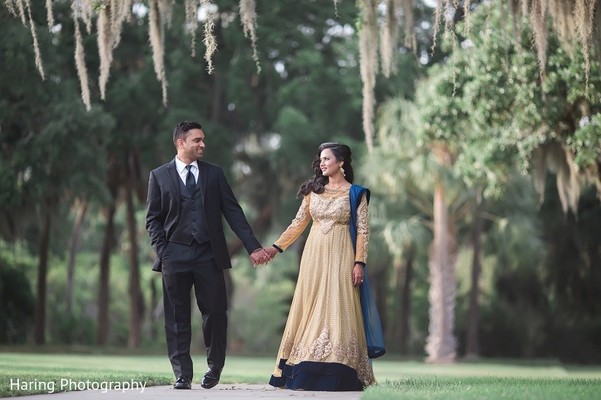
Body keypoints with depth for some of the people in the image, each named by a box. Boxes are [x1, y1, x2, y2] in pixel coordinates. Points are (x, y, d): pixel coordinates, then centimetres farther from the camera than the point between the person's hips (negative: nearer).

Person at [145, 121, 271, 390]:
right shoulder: (159, 176, 5)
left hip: (209, 254, 1)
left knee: (215, 312, -1)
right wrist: (162, 251, -6)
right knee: (177, 316, 2)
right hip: (176, 254, -1)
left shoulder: (214, 174, 9)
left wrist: (253, 247, -3)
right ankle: (182, 373, 9)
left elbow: (233, 212, 5)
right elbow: (153, 218, 6)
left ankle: (215, 367, 18)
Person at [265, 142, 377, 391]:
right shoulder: (313, 190, 10)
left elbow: (363, 230, -4)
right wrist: (277, 247, 5)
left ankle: (335, 374, -6)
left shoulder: (355, 193, 0)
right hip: (314, 256, 4)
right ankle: (306, 372, 3)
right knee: (310, 310, 1)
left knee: (337, 311, -7)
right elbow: (298, 223, 12)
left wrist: (359, 262, -12)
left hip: (340, 258, -4)